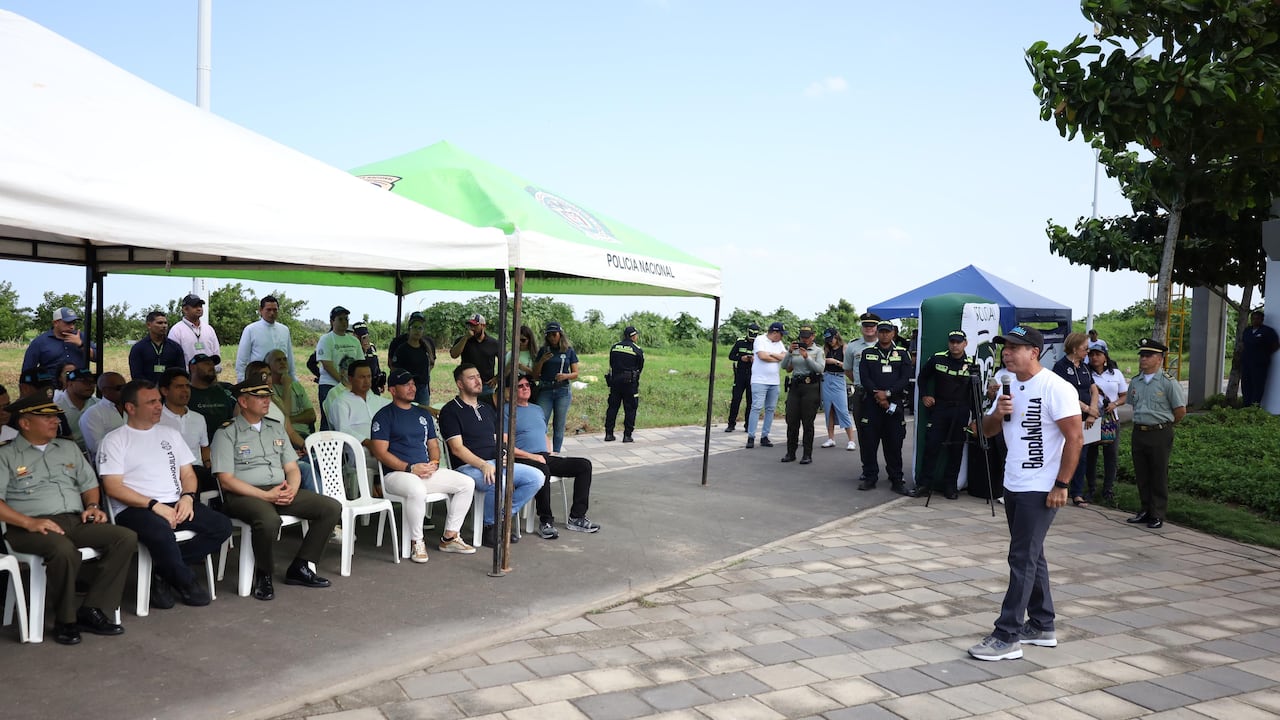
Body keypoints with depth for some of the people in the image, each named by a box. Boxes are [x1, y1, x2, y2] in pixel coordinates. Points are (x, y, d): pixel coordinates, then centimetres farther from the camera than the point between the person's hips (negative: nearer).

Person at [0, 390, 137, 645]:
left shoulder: (69, 448, 23)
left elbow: (89, 483, 26)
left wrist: (92, 505, 4)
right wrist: (29, 522, -17)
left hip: (76, 521, 6)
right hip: (30, 527, -5)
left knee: (126, 537, -20)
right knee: (63, 550, -39)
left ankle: (91, 610, -18)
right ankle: (65, 620, -17)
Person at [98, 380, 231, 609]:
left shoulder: (169, 433, 20)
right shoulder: (114, 440, 3)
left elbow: (188, 473, 20)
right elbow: (113, 487, -7)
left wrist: (188, 496, -3)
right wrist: (154, 505, -16)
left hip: (175, 505, 6)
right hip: (135, 509, -5)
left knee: (222, 526, -18)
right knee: (162, 532, -39)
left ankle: (164, 570, -9)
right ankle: (184, 582, -12)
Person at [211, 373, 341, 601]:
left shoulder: (276, 428, 19)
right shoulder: (226, 433, -1)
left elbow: (292, 468, 18)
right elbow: (226, 480, -9)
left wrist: (292, 489, -6)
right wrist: (265, 496, -17)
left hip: (280, 491, 7)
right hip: (244, 496, -7)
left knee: (332, 507, -9)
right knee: (269, 520, -40)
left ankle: (299, 568, -2)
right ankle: (264, 575, -12)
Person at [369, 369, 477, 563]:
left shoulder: (423, 414, 21)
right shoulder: (384, 415, 0)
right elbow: (380, 452, -9)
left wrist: (434, 463, -1)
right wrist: (410, 468, -18)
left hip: (426, 471, 7)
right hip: (396, 473, -7)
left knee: (467, 483, -7)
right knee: (417, 490, -39)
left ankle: (449, 537, 1)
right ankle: (416, 542, -19)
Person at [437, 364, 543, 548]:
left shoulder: (487, 409, 23)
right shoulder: (450, 411, 0)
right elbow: (457, 448, -10)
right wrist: (483, 465, -22)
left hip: (495, 463, 7)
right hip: (468, 466, -7)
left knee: (536, 477, -12)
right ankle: (490, 526, -10)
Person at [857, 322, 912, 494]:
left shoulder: (902, 354, 9)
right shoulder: (867, 353, 8)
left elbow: (905, 378, -1)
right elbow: (864, 378, 0)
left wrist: (887, 393, -13)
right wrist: (877, 394, -12)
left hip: (895, 403, 0)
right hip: (871, 403, 0)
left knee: (894, 443, 1)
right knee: (869, 441, 0)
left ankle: (896, 479, 9)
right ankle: (869, 477, 10)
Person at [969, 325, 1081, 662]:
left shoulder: (1055, 388, -16)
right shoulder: (1011, 387, 10)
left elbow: (1075, 438, -18)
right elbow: (987, 430, 15)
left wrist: (1061, 485, -19)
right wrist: (998, 413, -7)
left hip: (1041, 490, -9)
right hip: (1013, 485, 9)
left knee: (1022, 559, -6)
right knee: (1032, 556, 16)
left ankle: (1007, 637, -2)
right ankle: (1042, 627, 27)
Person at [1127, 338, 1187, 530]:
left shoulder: (1168, 382, -10)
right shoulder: (1135, 382, 8)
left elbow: (1181, 410, -5)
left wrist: (1164, 424, 5)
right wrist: (1143, 421, 14)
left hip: (1160, 435, -5)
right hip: (1139, 433, 6)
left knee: (1159, 476, 2)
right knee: (1141, 474, 11)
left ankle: (1158, 515, 9)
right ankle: (1146, 510, 22)